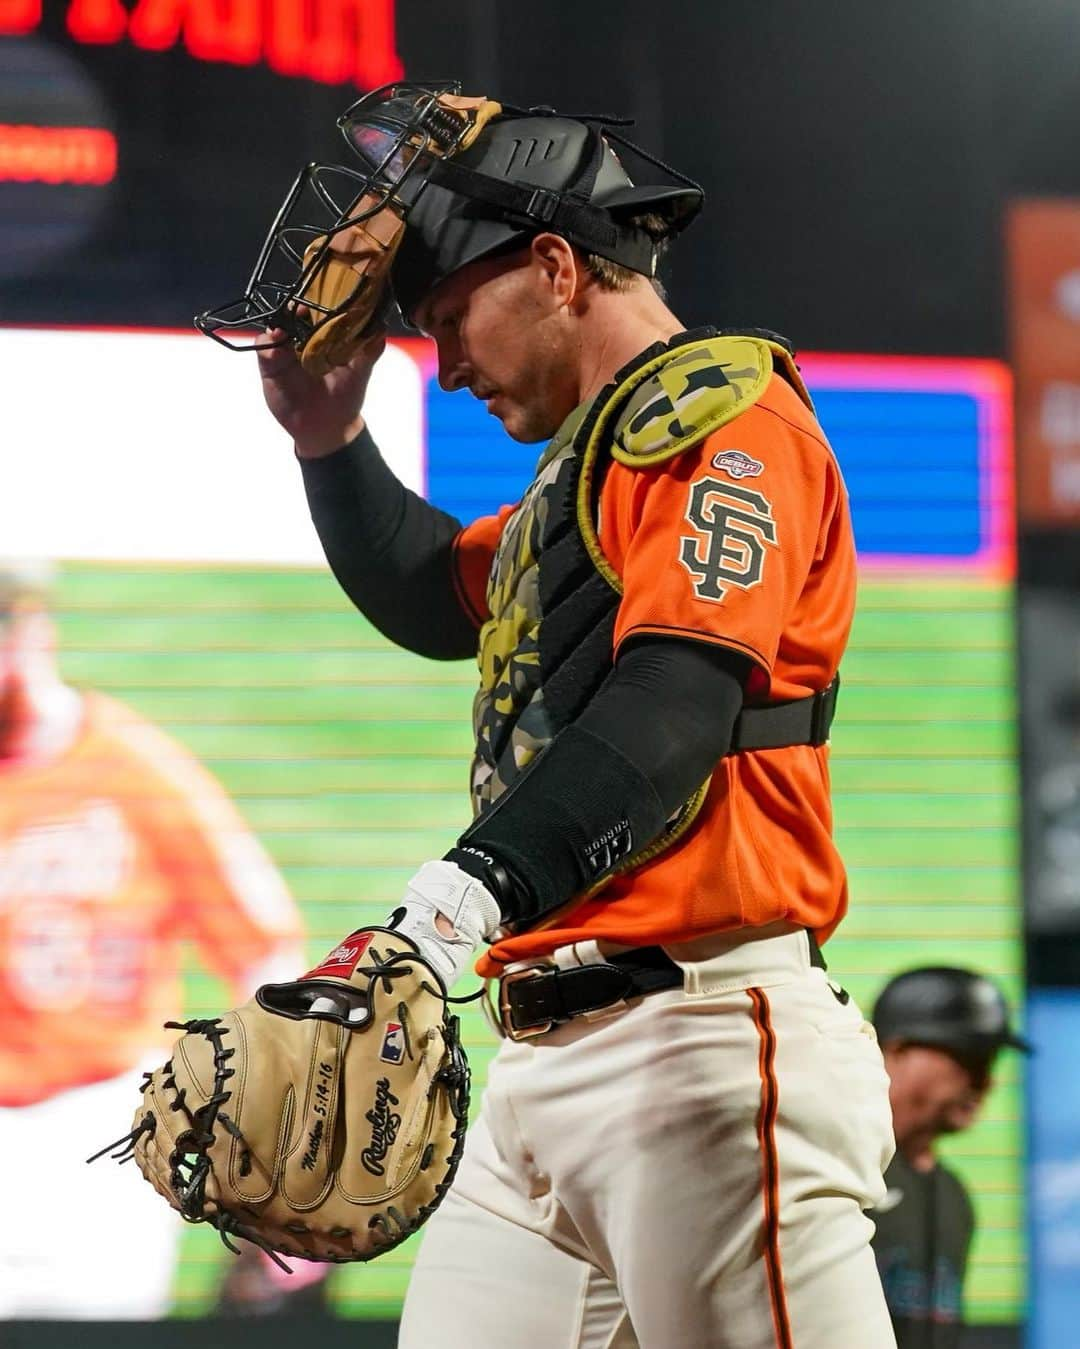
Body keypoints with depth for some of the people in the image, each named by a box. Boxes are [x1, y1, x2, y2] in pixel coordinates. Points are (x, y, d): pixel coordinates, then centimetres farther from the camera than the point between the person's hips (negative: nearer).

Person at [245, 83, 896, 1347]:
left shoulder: (726, 414, -4)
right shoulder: (588, 463, 26)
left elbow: (677, 703, -19)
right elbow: (433, 597, 43)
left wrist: (472, 888, -31)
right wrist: (330, 438, 27)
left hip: (698, 1038, -10)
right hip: (545, 1061, 10)